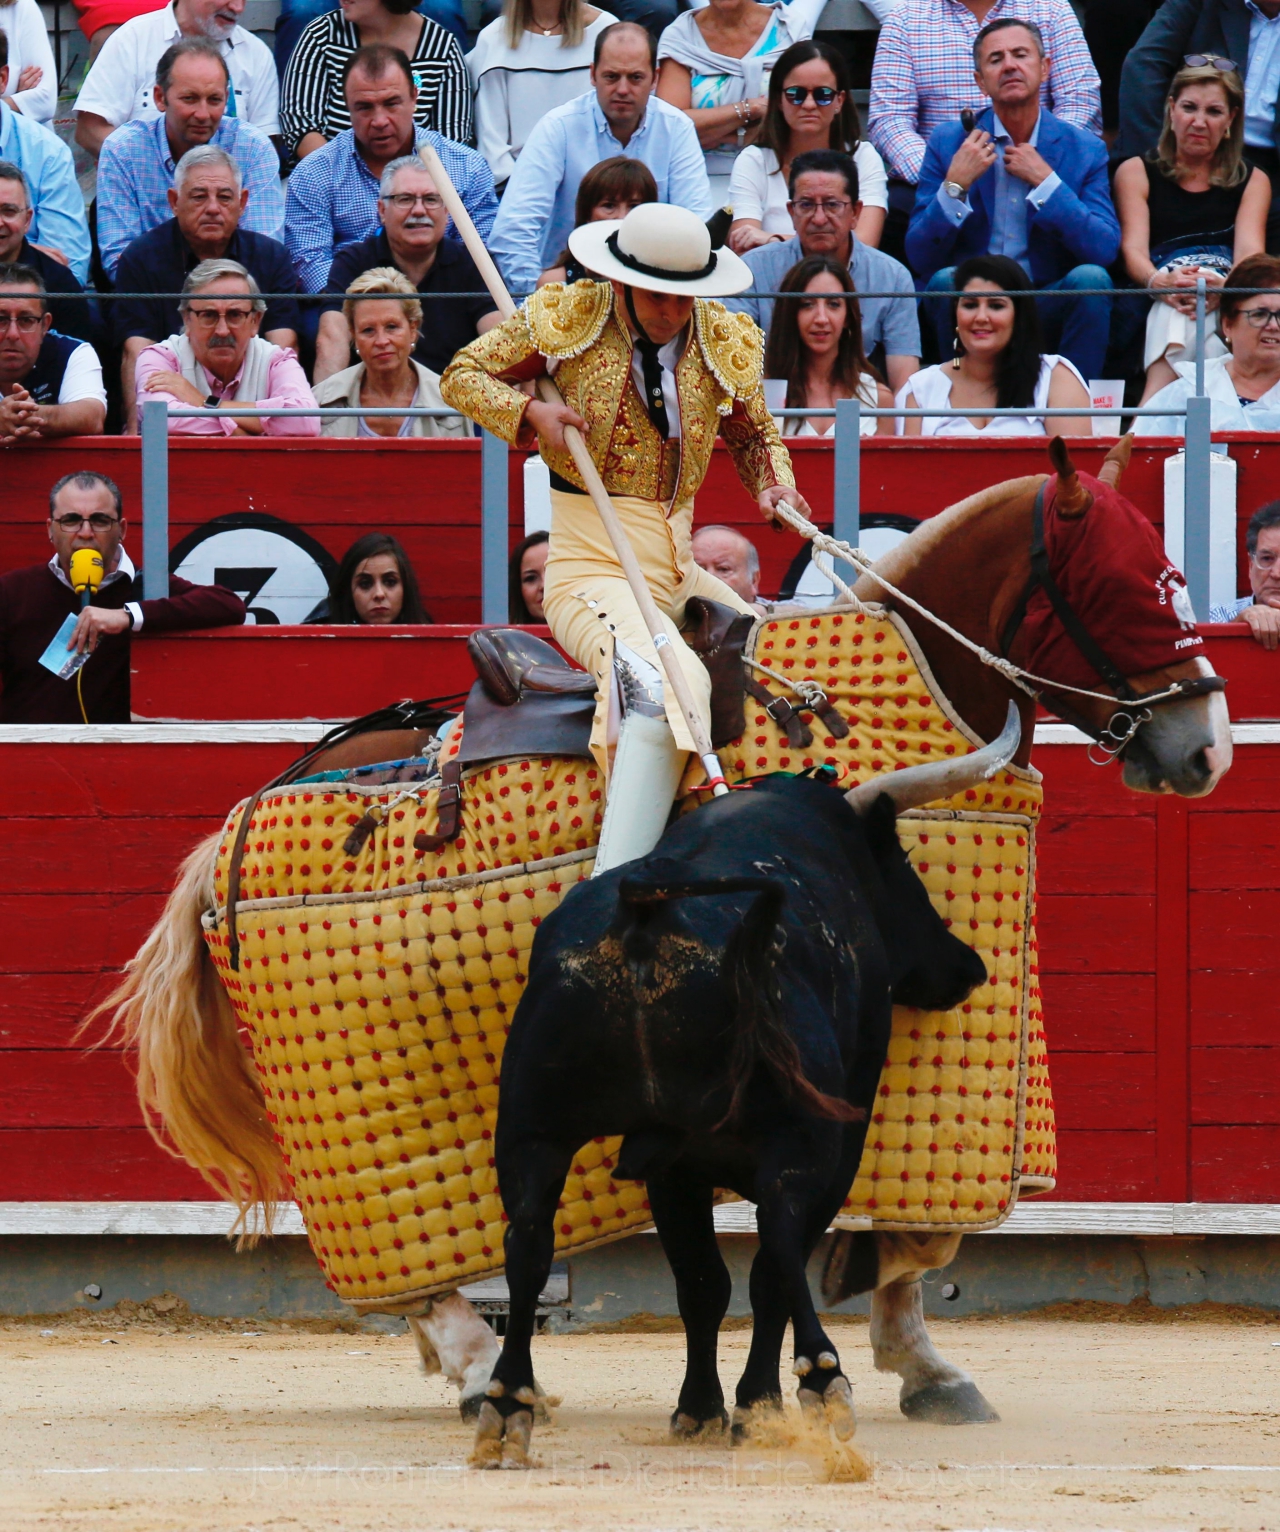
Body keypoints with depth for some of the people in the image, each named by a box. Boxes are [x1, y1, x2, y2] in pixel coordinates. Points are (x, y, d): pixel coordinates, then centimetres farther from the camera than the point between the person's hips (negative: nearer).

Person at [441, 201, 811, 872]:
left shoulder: (724, 343, 10)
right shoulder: (568, 319, 0)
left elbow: (754, 434, 26)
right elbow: (461, 374, 11)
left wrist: (774, 484, 3)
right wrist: (529, 412, -9)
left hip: (676, 567, 7)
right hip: (589, 563, -7)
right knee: (669, 682, -34)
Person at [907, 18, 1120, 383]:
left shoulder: (1085, 149, 3)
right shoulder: (948, 143, 3)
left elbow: (1105, 250, -10)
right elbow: (920, 257, -3)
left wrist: (1045, 182, -14)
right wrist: (956, 185, -16)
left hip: (1048, 311, 0)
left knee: (1091, 279, -28)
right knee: (945, 280, -31)